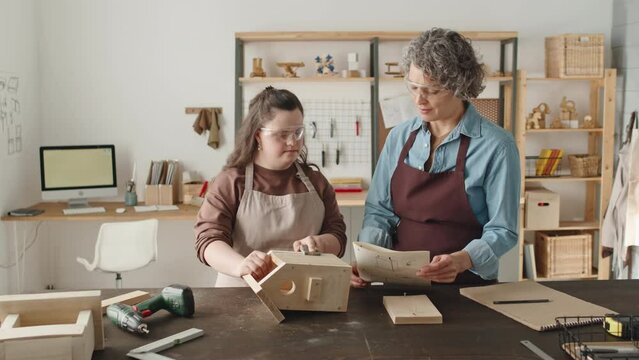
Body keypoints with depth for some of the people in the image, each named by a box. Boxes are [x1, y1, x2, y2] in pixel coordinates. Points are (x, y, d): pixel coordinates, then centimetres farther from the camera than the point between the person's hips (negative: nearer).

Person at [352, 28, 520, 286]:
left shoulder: (496, 146, -7)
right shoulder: (399, 137, 7)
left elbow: (502, 231, -6)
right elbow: (379, 210, 8)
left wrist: (463, 260, -24)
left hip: (465, 287, -3)